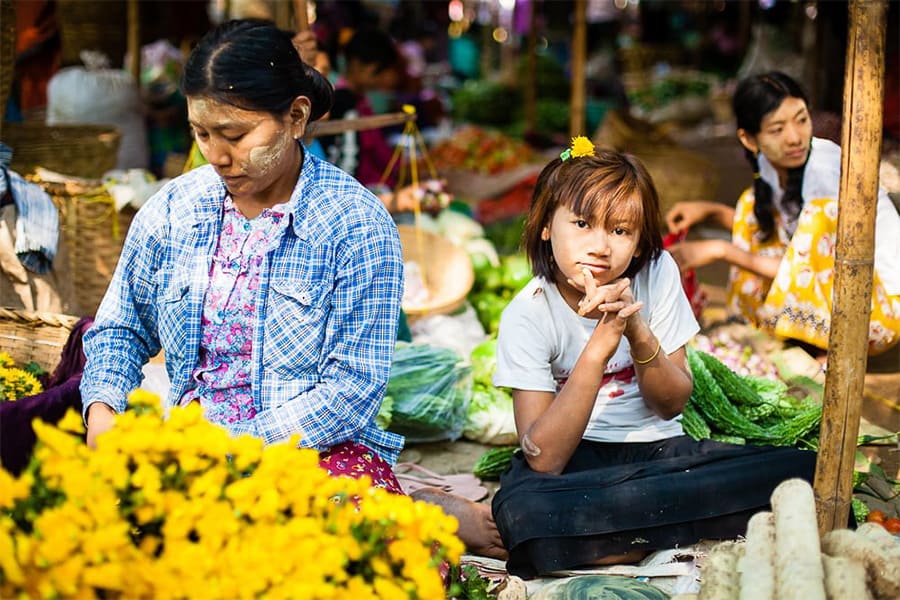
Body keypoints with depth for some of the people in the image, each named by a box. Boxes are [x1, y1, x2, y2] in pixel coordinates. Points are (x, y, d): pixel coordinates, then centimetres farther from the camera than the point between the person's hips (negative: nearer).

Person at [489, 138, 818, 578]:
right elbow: (543, 459, -22)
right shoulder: (528, 315, -14)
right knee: (522, 511, -39)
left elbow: (672, 404, -3)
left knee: (804, 472, -20)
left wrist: (639, 333, -23)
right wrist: (600, 346, -30)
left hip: (659, 449, 3)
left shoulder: (657, 274, -6)